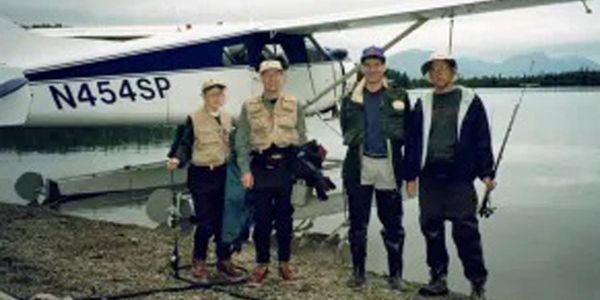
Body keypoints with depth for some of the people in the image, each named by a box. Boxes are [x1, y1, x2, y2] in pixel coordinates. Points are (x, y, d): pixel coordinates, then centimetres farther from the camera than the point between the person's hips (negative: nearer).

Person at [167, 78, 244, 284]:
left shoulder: (228, 118, 10)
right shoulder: (193, 119, -5)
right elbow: (185, 145, -8)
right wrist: (177, 160, -26)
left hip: (222, 173, 5)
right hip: (201, 175, -5)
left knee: (224, 220, 9)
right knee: (206, 223, -4)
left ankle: (224, 261, 22)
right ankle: (198, 263, 15)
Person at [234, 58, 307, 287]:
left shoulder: (294, 105, 6)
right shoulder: (249, 107, 4)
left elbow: (302, 138, 8)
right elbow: (242, 141, 2)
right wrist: (245, 170, -5)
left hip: (286, 167, 1)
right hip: (261, 168, -1)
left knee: (284, 217, 8)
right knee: (261, 218, 3)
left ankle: (284, 262, 21)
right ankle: (262, 264, 15)